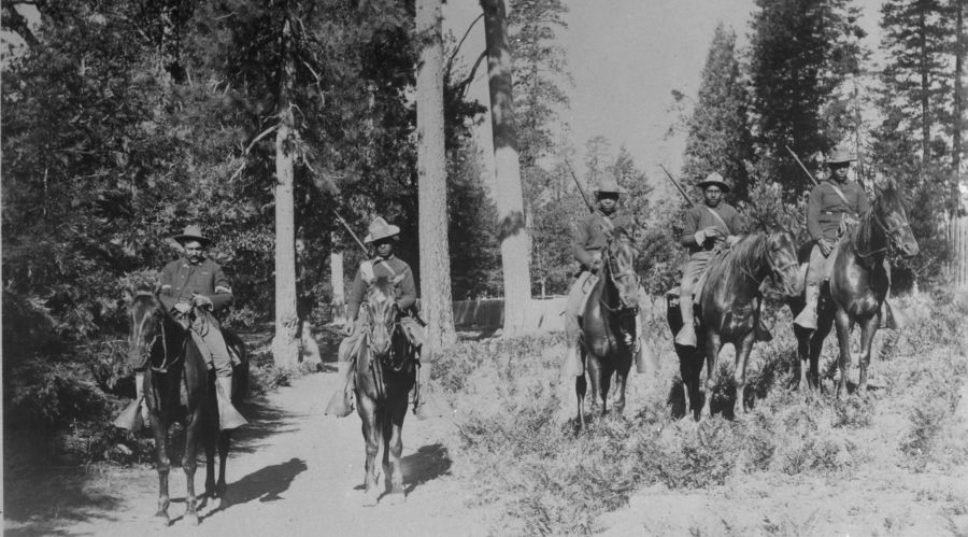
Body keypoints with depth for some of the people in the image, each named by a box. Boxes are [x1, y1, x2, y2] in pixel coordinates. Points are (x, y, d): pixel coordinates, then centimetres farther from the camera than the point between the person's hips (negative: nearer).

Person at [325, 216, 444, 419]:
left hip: (400, 317, -1)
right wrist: (351, 320, -6)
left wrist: (398, 303, -20)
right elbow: (355, 297, 9)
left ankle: (424, 395, -16)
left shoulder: (403, 268, 8)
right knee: (346, 347, -22)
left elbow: (411, 296, 1)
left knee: (423, 347, -24)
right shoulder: (365, 268, 9)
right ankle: (342, 395, -11)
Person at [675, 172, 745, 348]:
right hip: (699, 256, -1)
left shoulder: (730, 212, 16)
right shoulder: (694, 212, 12)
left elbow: (742, 238, 17)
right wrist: (702, 235, -9)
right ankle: (688, 325, -26)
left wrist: (730, 240, -6)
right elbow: (684, 239, 8)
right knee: (686, 285, -27)